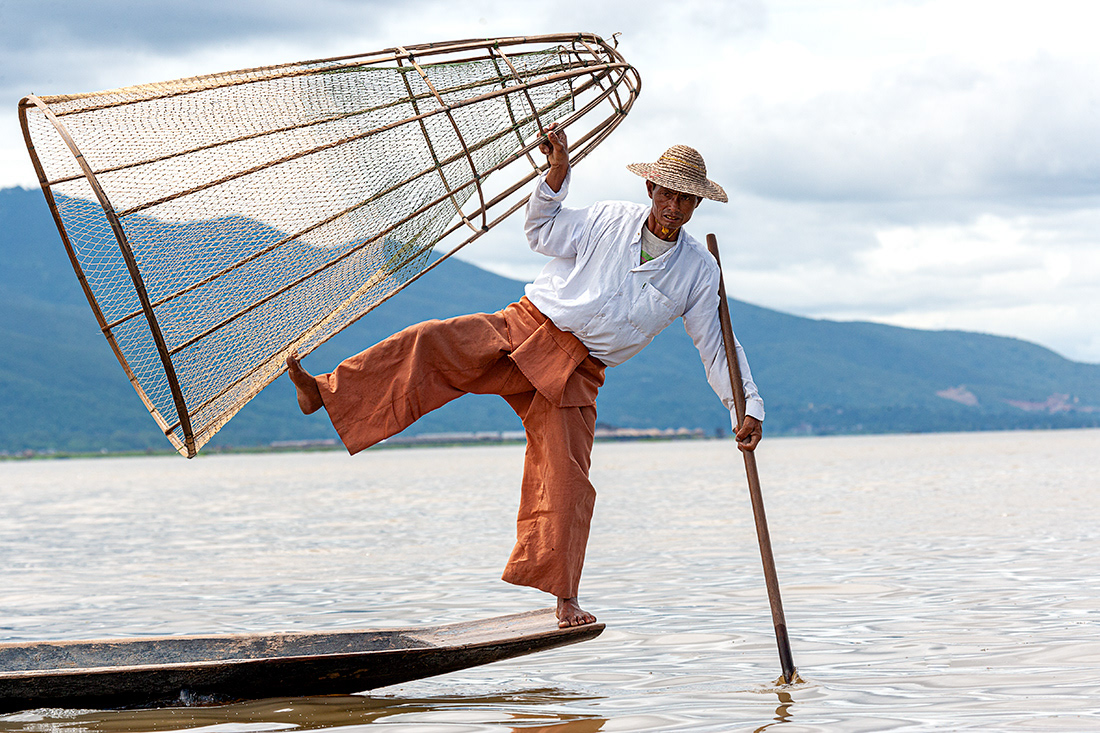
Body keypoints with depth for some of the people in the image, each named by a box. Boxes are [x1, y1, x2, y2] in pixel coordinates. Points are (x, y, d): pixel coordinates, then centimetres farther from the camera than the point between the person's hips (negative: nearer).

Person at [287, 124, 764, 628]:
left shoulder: (699, 271, 2)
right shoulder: (611, 219, 1)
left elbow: (716, 345, 8)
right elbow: (542, 232, 11)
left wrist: (748, 407, 2)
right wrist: (557, 174, -4)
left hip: (575, 374, 0)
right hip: (523, 327, 0)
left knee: (566, 481, -9)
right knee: (432, 343, -23)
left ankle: (564, 597, 1)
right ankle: (324, 393, -27)